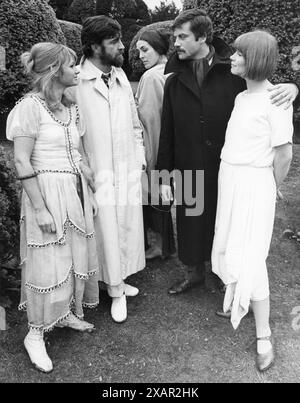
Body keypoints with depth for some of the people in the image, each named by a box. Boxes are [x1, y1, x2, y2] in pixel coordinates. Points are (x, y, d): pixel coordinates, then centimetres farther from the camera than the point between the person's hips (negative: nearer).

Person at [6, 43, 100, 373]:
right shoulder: (30, 107, -12)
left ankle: (66, 312, 35)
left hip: (75, 191, 7)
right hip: (48, 193, -7)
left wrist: (88, 193, 13)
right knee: (48, 263, 0)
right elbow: (22, 163, -15)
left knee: (76, 256, 14)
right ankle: (35, 335, 17)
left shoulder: (71, 109, 10)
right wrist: (40, 209, -18)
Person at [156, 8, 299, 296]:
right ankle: (193, 272, 37)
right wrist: (165, 174, 2)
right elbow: (167, 131, 4)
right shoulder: (175, 80, 2)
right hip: (188, 170, 2)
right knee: (189, 224, 12)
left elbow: (266, 91, 5)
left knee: (218, 222, 14)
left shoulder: (233, 71, -5)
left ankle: (213, 270, 40)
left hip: (225, 170, -1)